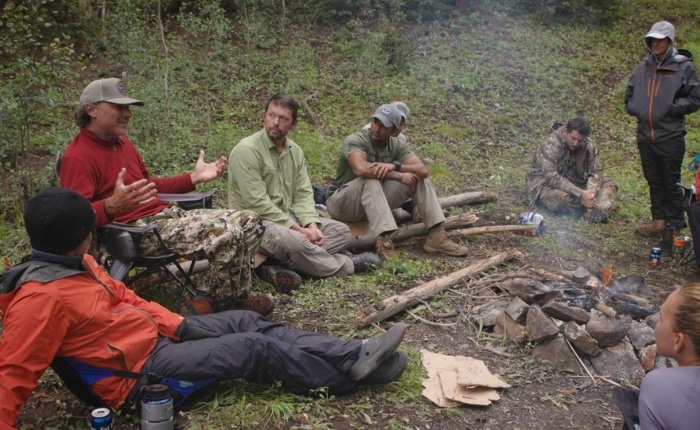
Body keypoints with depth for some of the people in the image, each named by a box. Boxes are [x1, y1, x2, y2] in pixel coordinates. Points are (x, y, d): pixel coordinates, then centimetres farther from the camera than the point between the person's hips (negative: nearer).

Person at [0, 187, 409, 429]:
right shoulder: (41, 298, -23)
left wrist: (176, 323, 4)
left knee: (248, 321, 2)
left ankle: (353, 353, 4)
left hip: (155, 330, 9)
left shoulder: (76, 263, 4)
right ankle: (349, 370, 4)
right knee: (255, 348, -11)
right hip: (139, 369, -9)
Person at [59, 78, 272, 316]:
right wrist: (112, 206, -38)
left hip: (167, 215, 10)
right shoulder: (79, 156, -11)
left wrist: (194, 177, 19)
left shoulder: (122, 142, 17)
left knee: (250, 221, 3)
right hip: (137, 230, -10)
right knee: (229, 235, -28)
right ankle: (210, 302, -4)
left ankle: (235, 296, 8)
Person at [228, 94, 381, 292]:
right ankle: (346, 265, -7)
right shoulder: (247, 150, -15)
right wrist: (297, 229, -22)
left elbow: (303, 194, 5)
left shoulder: (295, 151, 8)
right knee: (292, 240, -36)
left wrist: (311, 225, -14)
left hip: (288, 217, 8)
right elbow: (257, 203, -21)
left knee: (341, 231, -2)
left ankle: (278, 267, -23)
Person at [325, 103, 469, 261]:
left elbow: (423, 170, -17)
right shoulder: (355, 141, -20)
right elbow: (361, 169, -40)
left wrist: (394, 166, -35)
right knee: (371, 181, -36)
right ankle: (383, 241, -44)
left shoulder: (397, 146, -4)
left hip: (377, 202, 6)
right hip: (341, 203, -6)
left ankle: (437, 236, -14)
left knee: (419, 179, -6)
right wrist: (399, 176, -31)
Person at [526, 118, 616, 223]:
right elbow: (551, 177, -32)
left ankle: (598, 212, -32)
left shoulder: (588, 145, -8)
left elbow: (595, 171, -6)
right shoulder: (551, 144, -26)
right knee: (560, 197, -38)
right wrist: (579, 194, -37)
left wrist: (592, 192, -28)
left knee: (608, 184, -9)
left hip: (574, 182, 6)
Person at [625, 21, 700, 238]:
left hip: (671, 136, -5)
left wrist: (672, 108, -14)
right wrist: (635, 109, 3)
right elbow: (629, 96, 20)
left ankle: (675, 224, 14)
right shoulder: (643, 68, 9)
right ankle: (659, 220, 25)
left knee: (671, 183, 2)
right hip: (645, 135, 5)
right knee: (654, 181, 14)